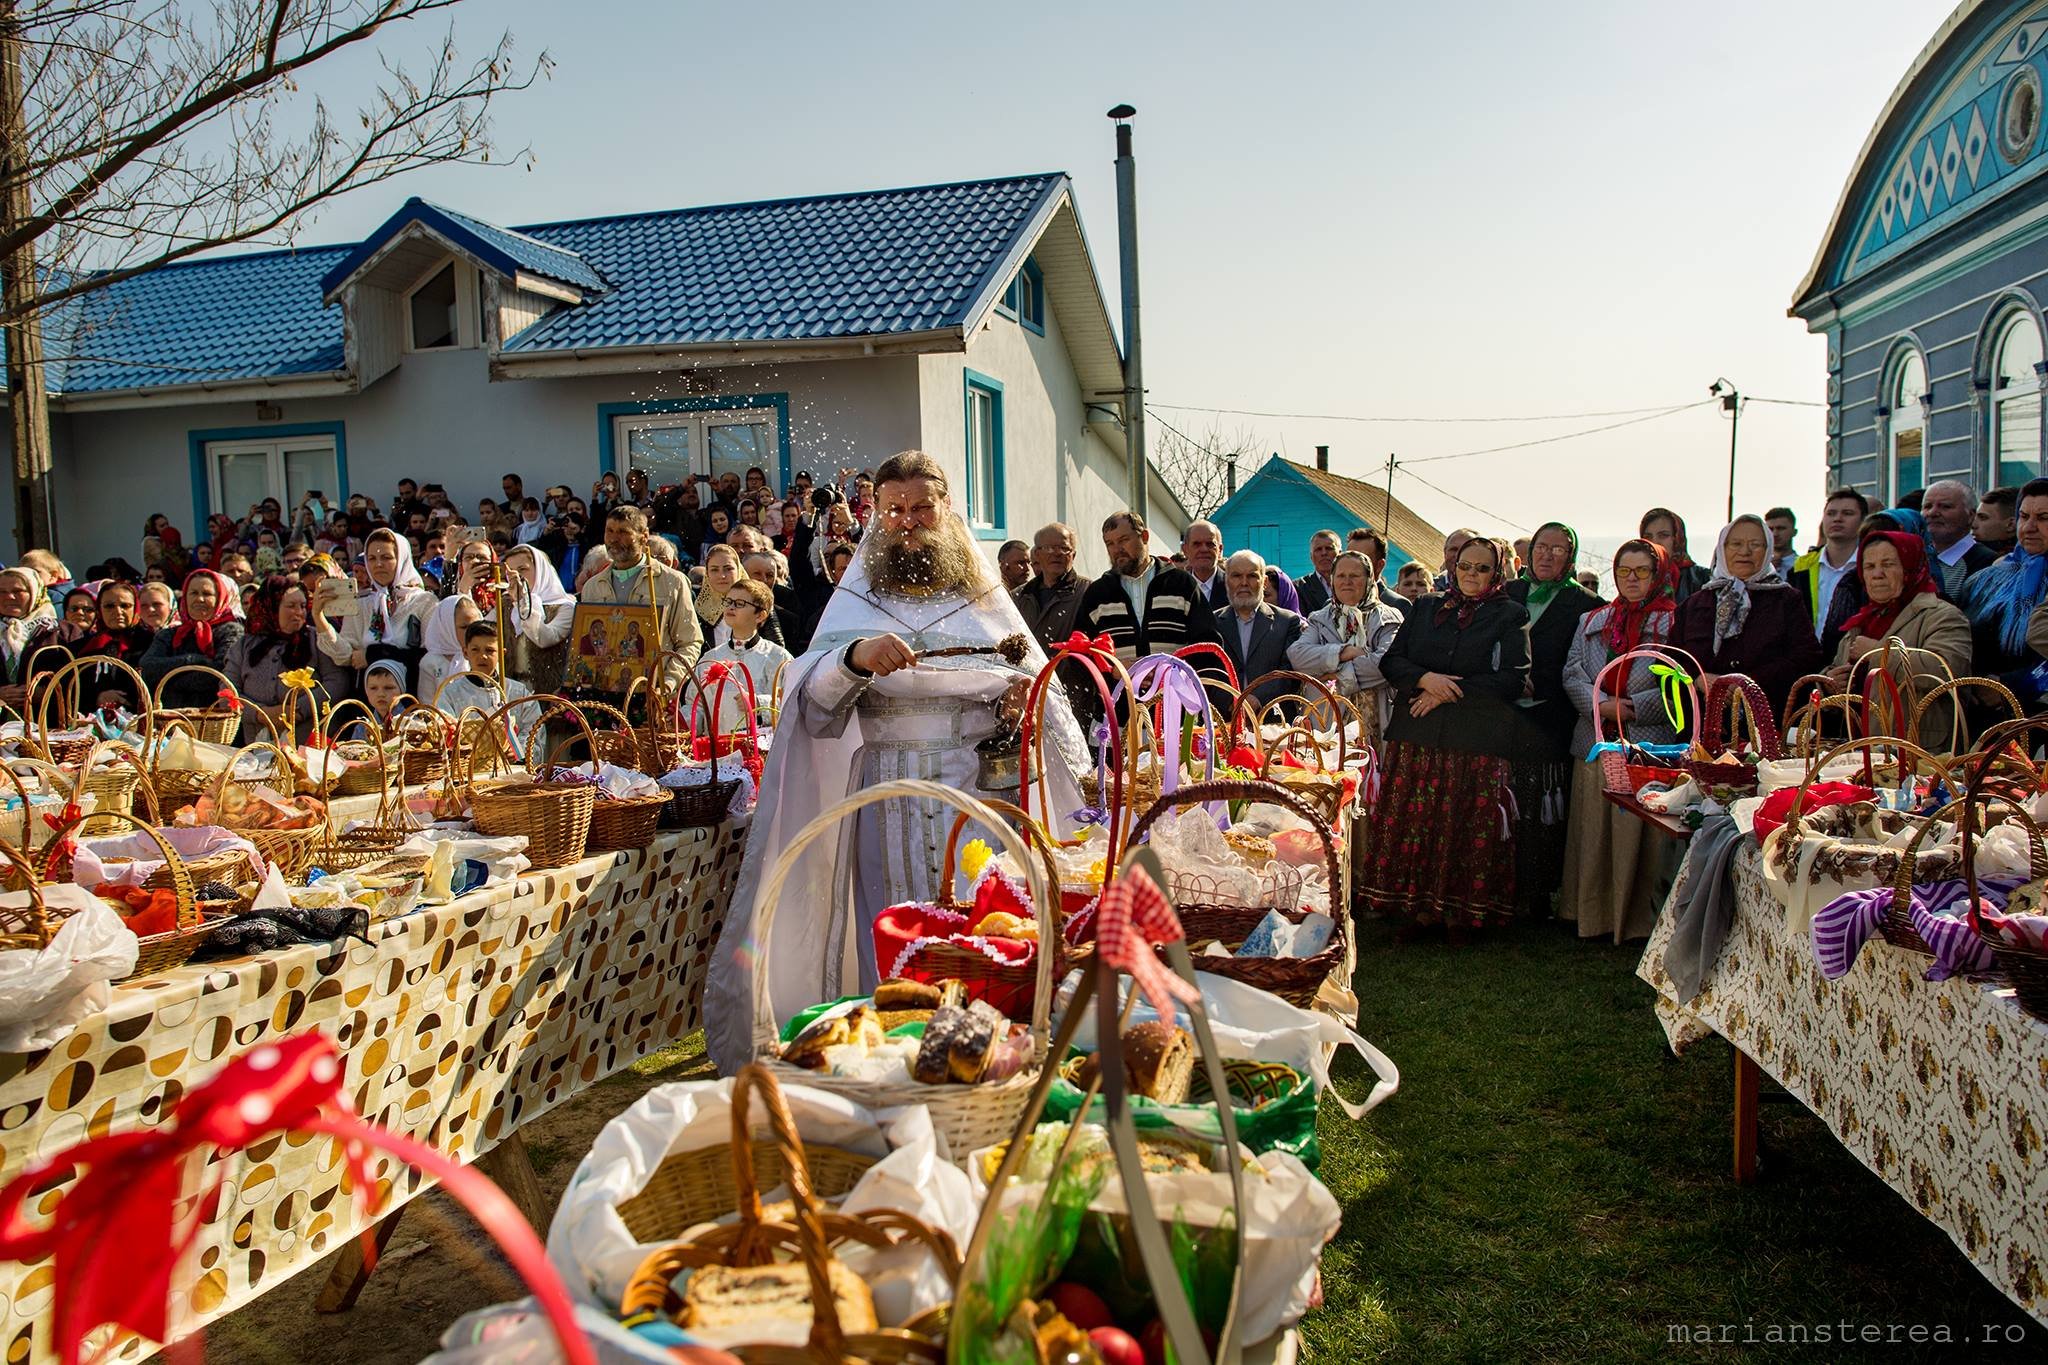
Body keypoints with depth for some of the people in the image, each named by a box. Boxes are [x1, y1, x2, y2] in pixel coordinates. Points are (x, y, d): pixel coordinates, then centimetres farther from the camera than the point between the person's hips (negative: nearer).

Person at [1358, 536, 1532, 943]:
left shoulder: (1510, 616, 6)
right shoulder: (1426, 608, 16)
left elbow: (1514, 679, -4)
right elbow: (1392, 660, 10)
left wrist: (1449, 692, -9)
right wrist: (1424, 678, -11)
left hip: (1476, 741, -3)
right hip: (1416, 737, 3)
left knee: (1468, 829, -3)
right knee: (1412, 823, 1)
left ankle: (1461, 910, 9)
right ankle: (1417, 905, 10)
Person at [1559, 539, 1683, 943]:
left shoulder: (1674, 623, 3)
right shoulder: (1591, 621, 17)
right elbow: (1572, 674, 6)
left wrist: (1632, 708, -13)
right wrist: (1602, 704, -11)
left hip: (1650, 747, -4)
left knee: (1643, 839, -1)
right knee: (1593, 836, 7)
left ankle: (1641, 919, 8)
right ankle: (1593, 915, 17)